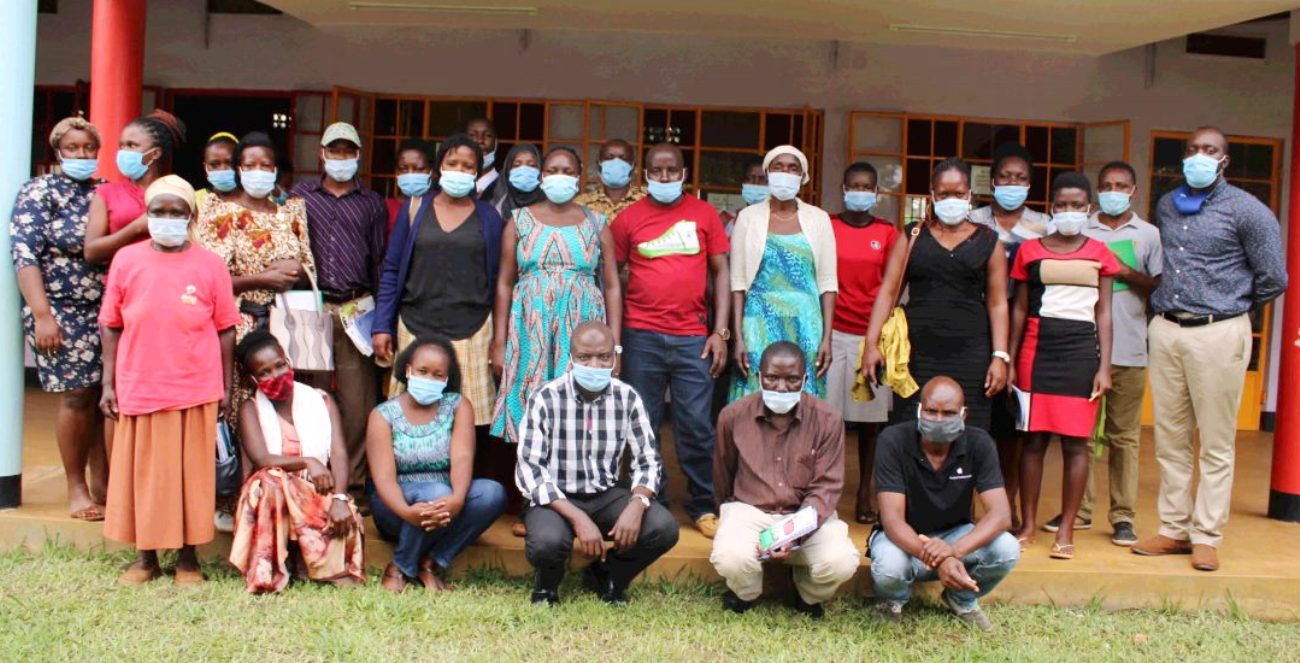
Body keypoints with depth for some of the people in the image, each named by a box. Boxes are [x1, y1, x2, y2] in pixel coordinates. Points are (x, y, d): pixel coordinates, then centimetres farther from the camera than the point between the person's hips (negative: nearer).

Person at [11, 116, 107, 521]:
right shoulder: (40, 192, -1)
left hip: (108, 312, 4)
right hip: (63, 312, -4)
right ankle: (76, 489, 9)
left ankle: (102, 483, 14)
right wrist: (42, 316, -17)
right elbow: (24, 255, -8)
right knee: (78, 395, -5)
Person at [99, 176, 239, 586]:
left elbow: (225, 330, 2)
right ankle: (146, 556, 25)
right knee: (141, 474, 10)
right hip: (139, 390, 1)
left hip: (196, 391, -1)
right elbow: (111, 327, 5)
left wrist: (225, 387, 1)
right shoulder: (126, 260, 2)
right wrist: (109, 384, 2)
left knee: (192, 474, 7)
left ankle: (188, 557, 21)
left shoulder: (210, 265, -1)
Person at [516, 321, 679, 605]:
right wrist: (578, 518, -27)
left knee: (664, 528, -22)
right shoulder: (546, 399, -13)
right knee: (548, 541, -35)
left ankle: (604, 575, 10)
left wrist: (637, 504, -22)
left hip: (607, 496, 3)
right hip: (556, 498, -3)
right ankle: (547, 583, 6)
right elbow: (529, 470, -17)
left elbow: (648, 460, 0)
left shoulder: (628, 397, -3)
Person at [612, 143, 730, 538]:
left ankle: (703, 507, 15)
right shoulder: (628, 219, 5)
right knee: (642, 426, 6)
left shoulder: (704, 214, 6)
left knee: (696, 426, 2)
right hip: (641, 337, 0)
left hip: (693, 337, 0)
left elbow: (721, 271, 7)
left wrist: (720, 332, 0)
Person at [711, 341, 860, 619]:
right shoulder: (733, 415, -4)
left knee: (841, 563, -27)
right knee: (731, 559, -32)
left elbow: (826, 487, -10)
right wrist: (731, 518, 23)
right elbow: (722, 477, 13)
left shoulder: (827, 420, -8)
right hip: (748, 509, 0)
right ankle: (745, 593, 10)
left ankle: (808, 596, 12)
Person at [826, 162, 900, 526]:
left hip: (872, 334, 1)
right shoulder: (825, 226, 3)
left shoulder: (887, 232, 6)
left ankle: (865, 491, 17)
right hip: (833, 331, -1)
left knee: (870, 416, 7)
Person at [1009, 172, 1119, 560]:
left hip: (1082, 350, 0)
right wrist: (1009, 360, 5)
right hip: (1038, 347, 0)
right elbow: (1019, 309, 9)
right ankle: (1028, 524, 12)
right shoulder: (1030, 251, 7)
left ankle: (1066, 530, 8)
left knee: (1076, 442, 0)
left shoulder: (1099, 254, 8)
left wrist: (1104, 366, 0)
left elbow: (1103, 313, 7)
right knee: (1033, 439, 2)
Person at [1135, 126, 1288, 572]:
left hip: (1218, 334, -5)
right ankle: (1174, 529, 18)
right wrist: (1165, 303, 14)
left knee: (1217, 444, 2)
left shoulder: (1246, 211, -4)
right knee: (1170, 439, 9)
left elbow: (1273, 278, -2)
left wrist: (1234, 309, 8)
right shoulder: (1166, 206, 12)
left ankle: (1206, 536, 10)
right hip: (1165, 330, 5)